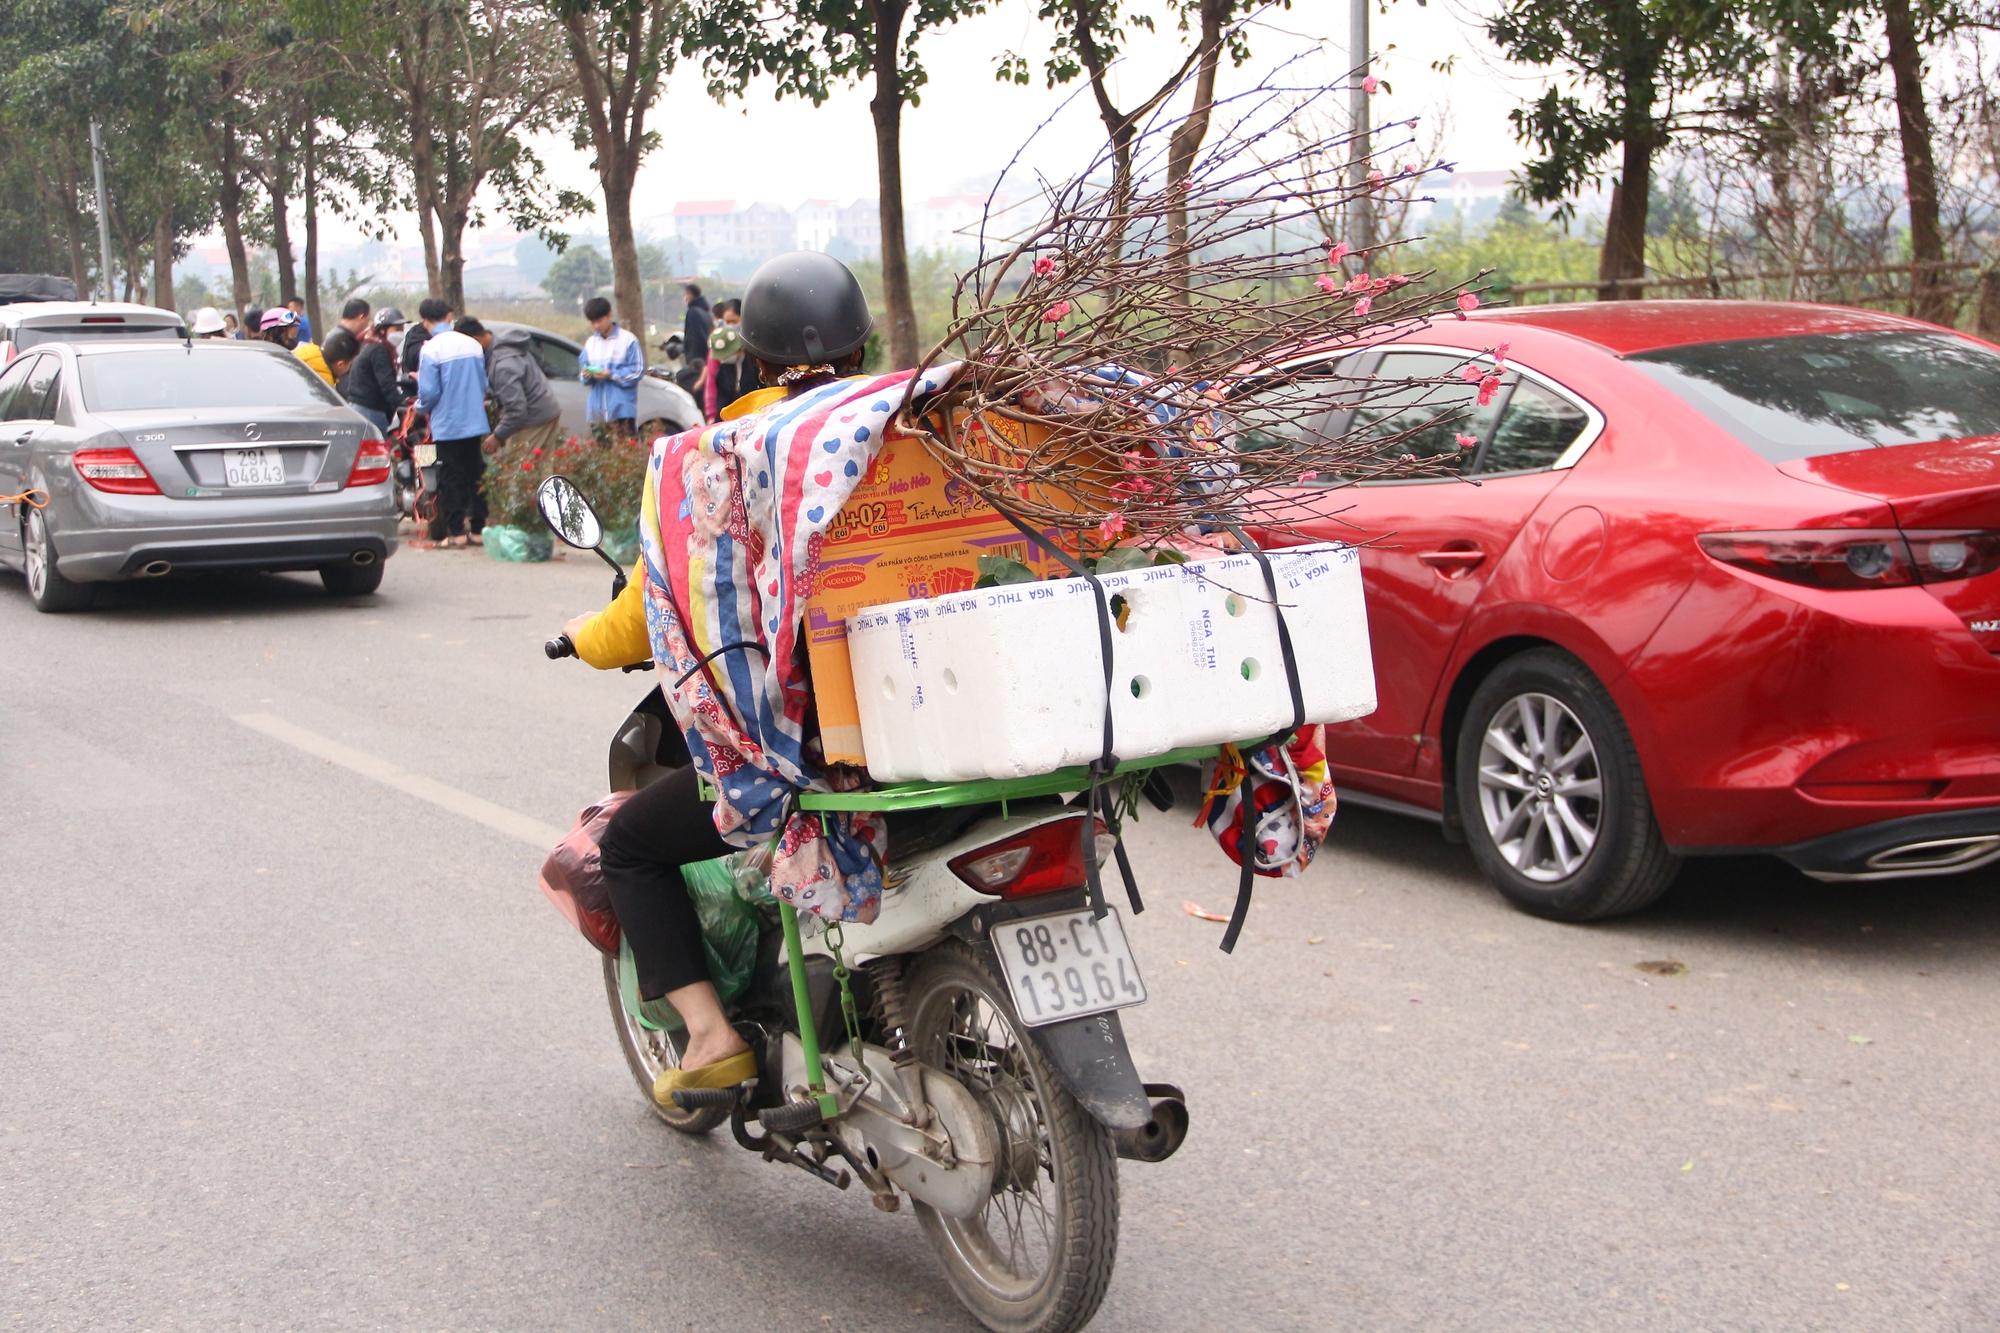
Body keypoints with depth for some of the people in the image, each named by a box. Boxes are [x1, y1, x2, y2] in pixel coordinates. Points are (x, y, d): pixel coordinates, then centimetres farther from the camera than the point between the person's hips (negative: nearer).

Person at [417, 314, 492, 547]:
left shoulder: (431, 349, -12)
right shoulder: (474, 346, 4)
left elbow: (429, 391, -13)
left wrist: (421, 407, 7)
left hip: (447, 425, -5)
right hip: (474, 422, 5)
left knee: (450, 478, 1)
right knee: (475, 475, 10)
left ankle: (456, 531, -1)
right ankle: (477, 529, 10)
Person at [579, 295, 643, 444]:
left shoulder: (627, 339, -3)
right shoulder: (590, 342, 14)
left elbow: (637, 371, -6)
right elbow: (584, 367, 15)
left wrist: (611, 375, -15)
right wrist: (586, 375, -8)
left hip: (622, 408, -5)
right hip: (597, 409, 5)